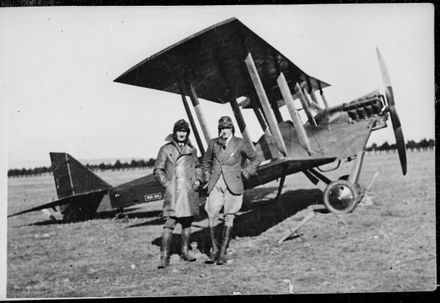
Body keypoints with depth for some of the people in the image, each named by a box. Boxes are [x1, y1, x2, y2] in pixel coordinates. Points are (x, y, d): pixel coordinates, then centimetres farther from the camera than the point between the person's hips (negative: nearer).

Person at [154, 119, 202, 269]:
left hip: (190, 191, 4)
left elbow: (197, 167, 25)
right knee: (169, 224, -10)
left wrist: (198, 180, 7)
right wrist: (167, 184, -10)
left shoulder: (191, 150, 13)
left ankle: (185, 251, 25)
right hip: (173, 193, -4)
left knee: (187, 223, 11)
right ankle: (164, 257, -8)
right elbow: (158, 170, 2)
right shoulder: (166, 149, 1)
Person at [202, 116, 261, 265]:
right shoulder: (213, 143, 9)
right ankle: (214, 248, 11)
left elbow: (256, 159, 11)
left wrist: (245, 173, 0)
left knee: (228, 218, -2)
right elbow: (206, 161, 24)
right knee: (212, 215, -7)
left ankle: (223, 252, 4)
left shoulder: (240, 144, 1)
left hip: (232, 184, -2)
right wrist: (207, 179, 13)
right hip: (216, 184, 2)